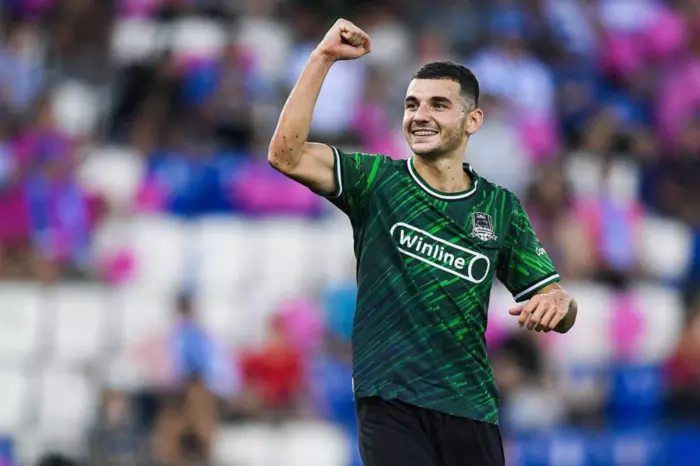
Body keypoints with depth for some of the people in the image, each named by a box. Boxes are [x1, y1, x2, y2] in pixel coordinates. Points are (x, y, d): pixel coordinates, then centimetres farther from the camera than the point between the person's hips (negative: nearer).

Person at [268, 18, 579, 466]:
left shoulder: (501, 208, 8)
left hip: (471, 408, 3)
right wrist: (323, 57, -15)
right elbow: (286, 155, -13)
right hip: (391, 404, -2)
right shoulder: (376, 181, 2)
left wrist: (557, 303, -16)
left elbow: (563, 314, 9)